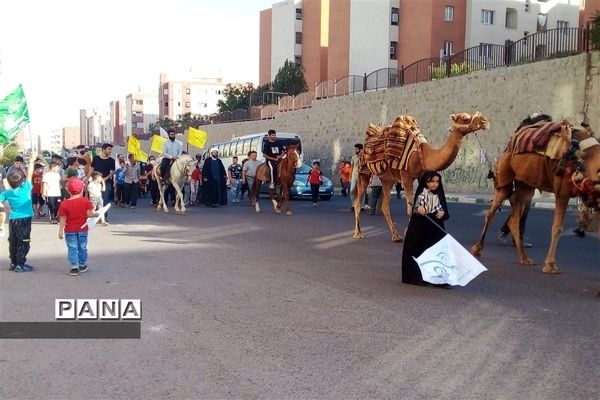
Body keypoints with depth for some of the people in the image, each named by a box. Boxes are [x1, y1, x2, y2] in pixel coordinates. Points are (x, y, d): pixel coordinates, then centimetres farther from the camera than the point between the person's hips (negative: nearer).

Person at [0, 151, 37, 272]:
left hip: (12, 220, 5)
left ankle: (13, 263, 22)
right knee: (23, 242, -1)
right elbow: (29, 175, -9)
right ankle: (20, 265, -1)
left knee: (13, 242, 15)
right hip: (24, 219, -5)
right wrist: (31, 160, -4)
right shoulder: (25, 189, -12)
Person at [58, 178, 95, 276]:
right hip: (82, 229, 1)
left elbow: (63, 219, -8)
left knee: (72, 249, 4)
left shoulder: (65, 204, -9)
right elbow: (89, 214, -13)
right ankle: (82, 265, 24)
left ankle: (74, 267, 2)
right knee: (82, 247, 14)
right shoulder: (85, 201, -8)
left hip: (70, 230, -1)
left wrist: (60, 230, -2)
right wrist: (94, 214, 9)